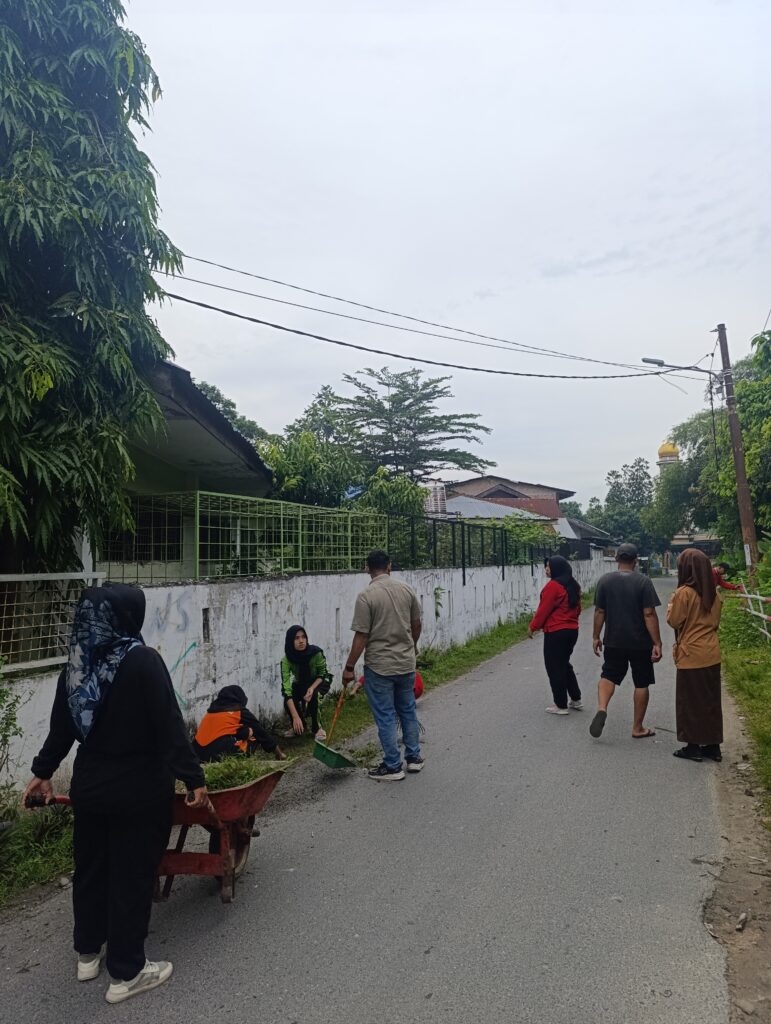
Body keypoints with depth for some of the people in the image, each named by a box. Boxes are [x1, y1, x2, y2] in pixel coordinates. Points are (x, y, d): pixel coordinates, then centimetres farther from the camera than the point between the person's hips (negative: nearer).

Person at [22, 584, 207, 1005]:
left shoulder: (77, 663, -1)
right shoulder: (143, 661, -20)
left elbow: (61, 726, 9)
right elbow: (170, 727, -21)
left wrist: (42, 772, 23)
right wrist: (193, 778, -13)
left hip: (89, 786, 6)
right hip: (139, 791, -6)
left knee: (90, 867, 22)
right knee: (132, 875, 8)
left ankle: (88, 952, 42)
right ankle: (126, 973, 22)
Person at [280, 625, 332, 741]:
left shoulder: (316, 653, -32)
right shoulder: (286, 660, -29)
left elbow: (323, 673, -14)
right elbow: (286, 689, -35)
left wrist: (312, 688, -35)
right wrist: (295, 717, -43)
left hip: (318, 682, -2)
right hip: (300, 684, 2)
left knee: (312, 695, -33)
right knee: (288, 701, -25)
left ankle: (316, 727, -7)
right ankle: (300, 726, 7)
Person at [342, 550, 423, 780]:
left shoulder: (366, 596, -16)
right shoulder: (406, 589, 0)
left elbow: (361, 637, -17)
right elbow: (416, 624, 10)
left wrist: (349, 667, -7)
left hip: (379, 667, -5)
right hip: (406, 663, 5)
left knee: (385, 717, 5)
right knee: (408, 711, 19)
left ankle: (393, 767, 13)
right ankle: (414, 757, 29)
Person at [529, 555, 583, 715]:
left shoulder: (553, 586, -17)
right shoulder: (573, 586, 9)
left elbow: (543, 609, -16)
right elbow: (577, 608, 16)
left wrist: (533, 627, -5)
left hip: (555, 632, -9)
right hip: (572, 630, 9)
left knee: (555, 668, 3)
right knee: (564, 665, 22)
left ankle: (561, 705, 9)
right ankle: (576, 699, 24)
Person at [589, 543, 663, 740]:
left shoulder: (605, 580, -2)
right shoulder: (643, 581, -10)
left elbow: (599, 612, 0)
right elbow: (649, 614, -14)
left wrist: (596, 637, 10)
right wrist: (657, 643, -10)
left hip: (614, 641, 2)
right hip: (640, 642, -2)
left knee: (608, 676, 14)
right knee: (642, 683, 11)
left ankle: (601, 709, -12)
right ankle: (638, 728, 18)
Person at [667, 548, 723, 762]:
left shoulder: (684, 592, -15)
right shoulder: (713, 594, 6)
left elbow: (674, 621, -10)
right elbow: (716, 621, 15)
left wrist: (671, 605, 7)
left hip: (691, 656, -6)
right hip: (712, 654, 6)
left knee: (690, 702, 5)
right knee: (711, 701, 13)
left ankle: (694, 747, 11)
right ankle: (713, 746, 20)